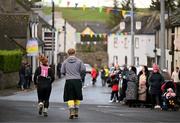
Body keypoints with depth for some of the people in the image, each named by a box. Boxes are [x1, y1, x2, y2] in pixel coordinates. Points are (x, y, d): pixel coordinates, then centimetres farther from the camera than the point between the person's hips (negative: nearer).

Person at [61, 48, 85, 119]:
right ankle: (76, 112, 18)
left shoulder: (65, 62, 1)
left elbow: (62, 71, 2)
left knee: (70, 98, 0)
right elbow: (83, 69, -5)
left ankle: (72, 113, -14)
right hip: (77, 80, 1)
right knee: (77, 97, 14)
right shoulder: (79, 61, 1)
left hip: (69, 81, -1)